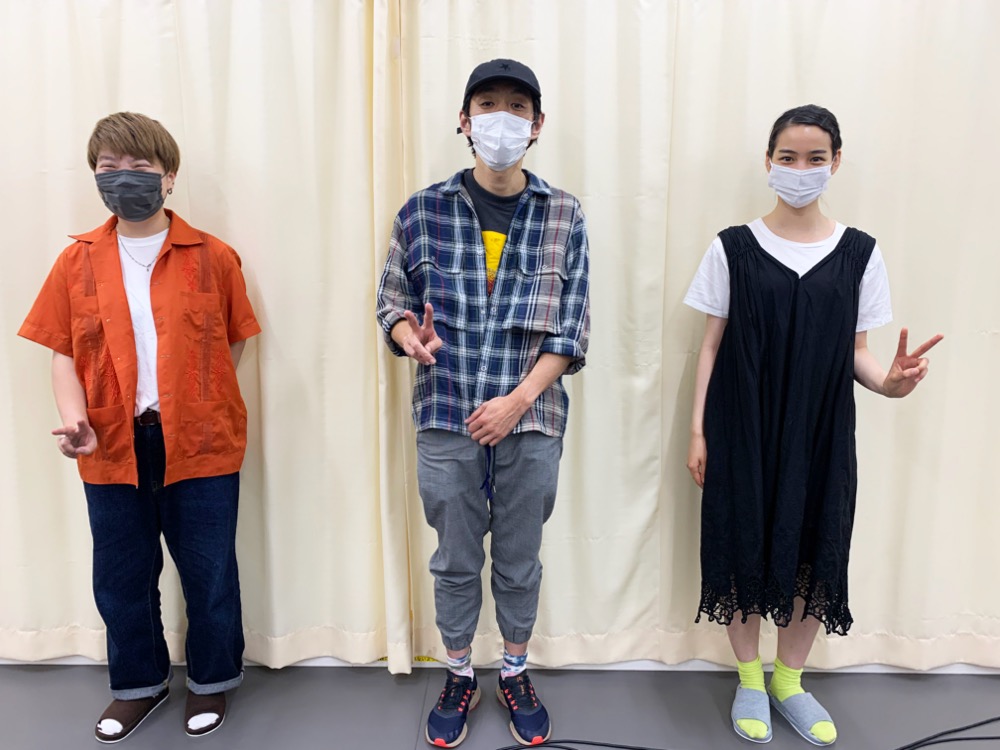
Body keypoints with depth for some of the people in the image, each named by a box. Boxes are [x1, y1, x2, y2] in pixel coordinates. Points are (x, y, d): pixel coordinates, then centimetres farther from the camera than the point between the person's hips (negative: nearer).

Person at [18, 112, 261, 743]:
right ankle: (138, 684, 39)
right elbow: (62, 351, 4)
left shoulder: (213, 257, -3)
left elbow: (236, 341, 4)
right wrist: (74, 418, -12)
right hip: (112, 447, 3)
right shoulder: (78, 261, 3)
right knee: (121, 575, 16)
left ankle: (212, 680, 33)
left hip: (200, 443, -2)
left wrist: (199, 403, -4)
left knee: (209, 571, 10)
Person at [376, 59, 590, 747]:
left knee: (521, 560, 15)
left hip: (531, 419, 0)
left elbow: (572, 328, -2)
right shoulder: (423, 212, 0)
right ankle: (460, 677, 36)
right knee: (456, 559, 14)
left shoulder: (564, 216, 0)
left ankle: (516, 673, 38)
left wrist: (518, 400, -13)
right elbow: (394, 301, 8)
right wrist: (410, 335, -15)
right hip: (446, 420, 0)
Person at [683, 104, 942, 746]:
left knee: (818, 553, 7)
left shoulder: (859, 252, 3)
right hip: (744, 430, -1)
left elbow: (856, 352, 5)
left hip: (821, 433, 2)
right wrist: (698, 432, -3)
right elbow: (712, 346, 0)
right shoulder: (734, 248, -1)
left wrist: (890, 381, -17)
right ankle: (750, 680, 28)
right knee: (744, 548, 4)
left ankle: (789, 680, 31)